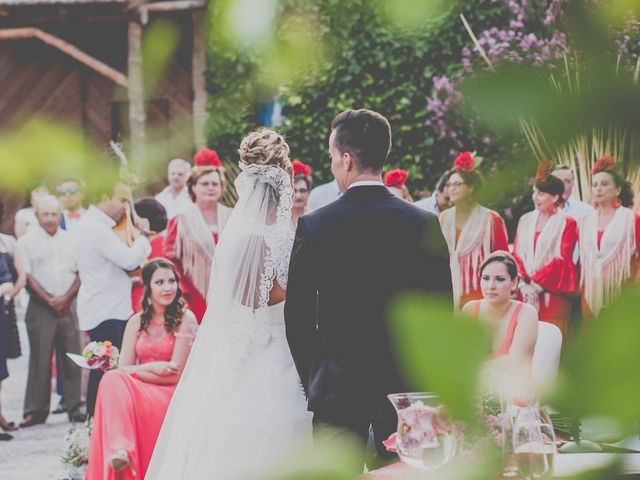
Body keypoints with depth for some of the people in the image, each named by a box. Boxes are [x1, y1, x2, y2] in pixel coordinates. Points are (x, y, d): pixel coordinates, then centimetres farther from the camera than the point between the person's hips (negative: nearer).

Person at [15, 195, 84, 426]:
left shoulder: (70, 240, 11)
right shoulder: (27, 241, 2)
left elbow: (80, 273, 9)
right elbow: (27, 276, -2)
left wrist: (66, 297, -6)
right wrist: (49, 299, -10)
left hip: (68, 305, 2)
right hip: (40, 306, -2)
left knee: (72, 357, 1)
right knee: (40, 358, -3)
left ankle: (75, 407, 5)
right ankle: (35, 410, 1)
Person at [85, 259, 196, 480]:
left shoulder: (185, 319, -3)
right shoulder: (137, 322, 12)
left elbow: (175, 375, -8)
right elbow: (122, 369, 4)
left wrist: (138, 371, -6)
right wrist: (150, 368, -12)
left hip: (171, 398, -4)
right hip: (138, 392, 4)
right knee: (113, 380, -31)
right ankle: (119, 450, -49)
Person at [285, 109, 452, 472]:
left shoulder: (314, 226, -7)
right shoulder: (425, 225, -2)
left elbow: (297, 316, -2)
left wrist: (312, 380, 11)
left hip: (336, 388, -2)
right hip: (408, 385, 2)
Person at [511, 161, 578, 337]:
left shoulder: (566, 223, 0)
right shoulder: (526, 220, 15)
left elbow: (562, 260, -7)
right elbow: (516, 255, 9)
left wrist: (537, 285, -13)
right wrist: (523, 284, -7)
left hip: (552, 293, -4)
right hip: (525, 291, 4)